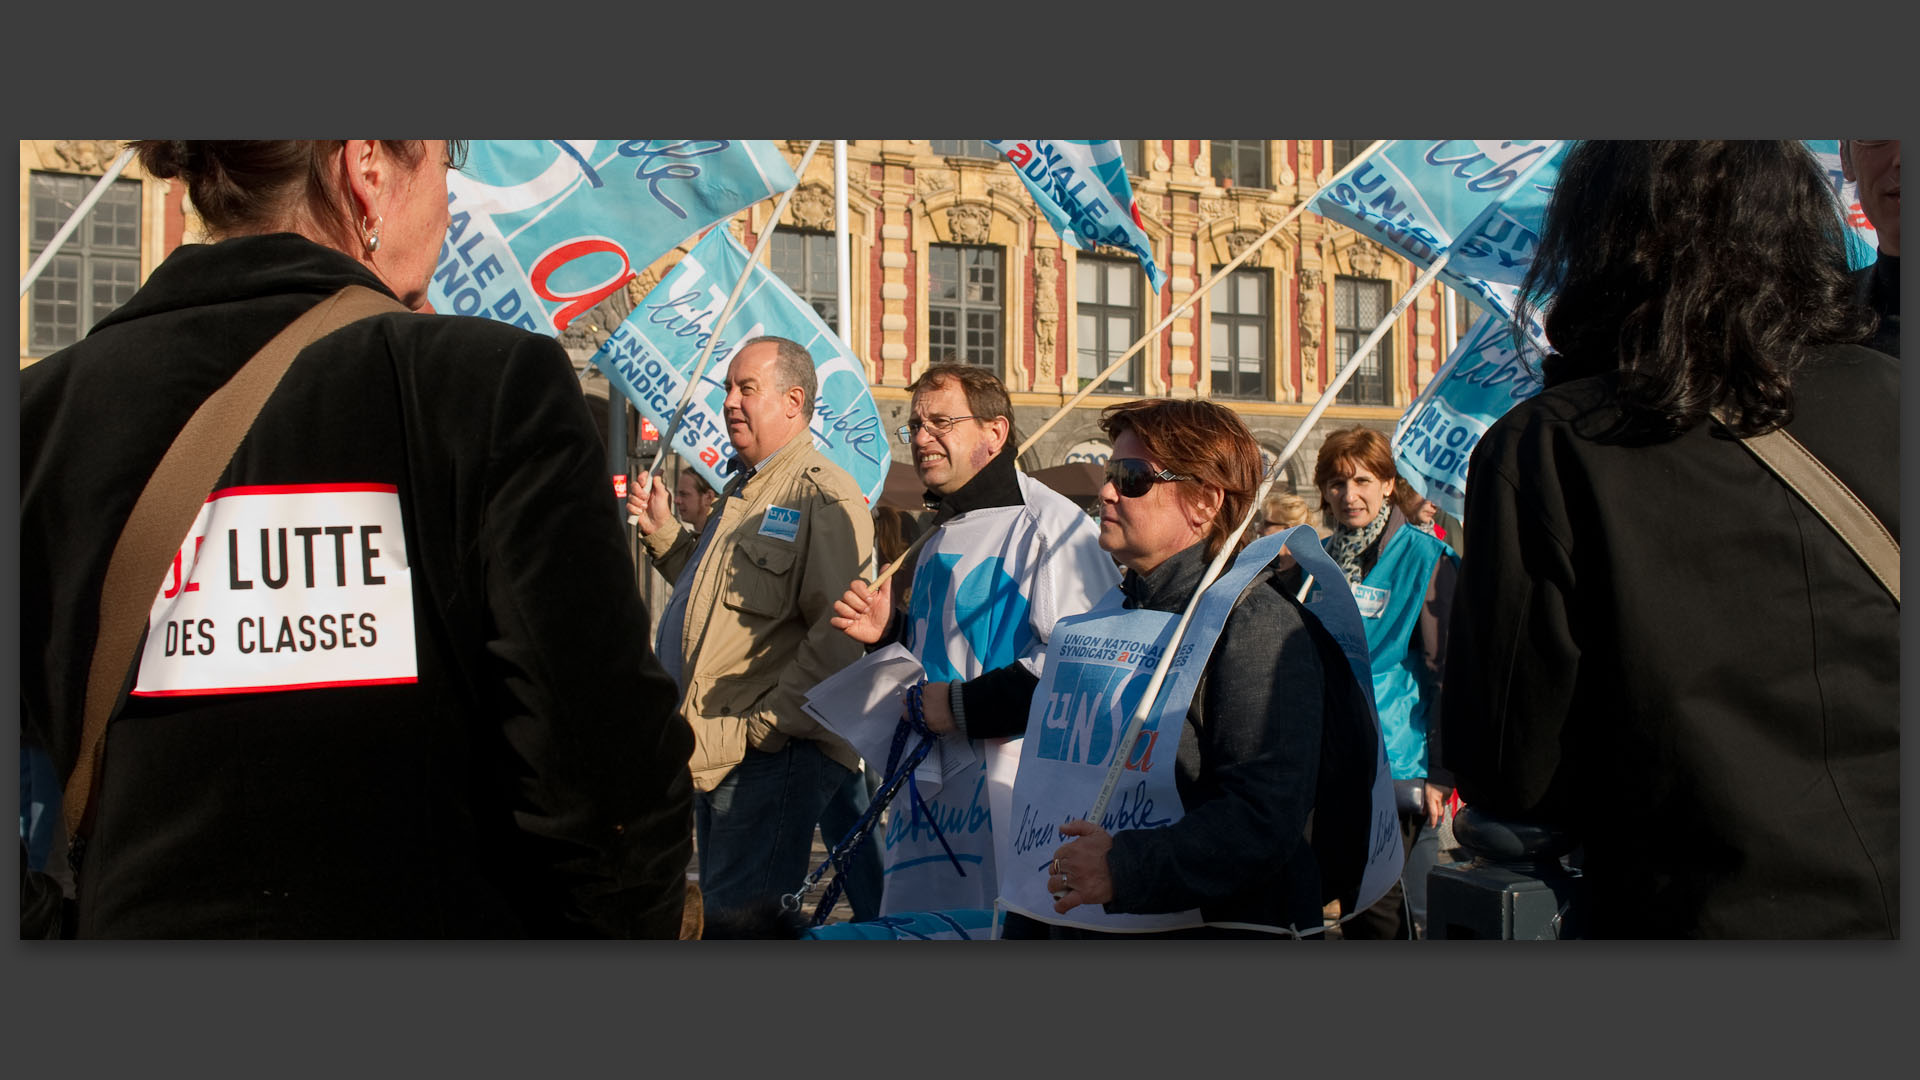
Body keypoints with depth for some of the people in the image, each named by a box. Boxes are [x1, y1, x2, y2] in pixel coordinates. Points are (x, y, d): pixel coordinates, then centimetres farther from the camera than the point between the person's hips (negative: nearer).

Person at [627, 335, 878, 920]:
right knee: (722, 908, 18)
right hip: (713, 758, 10)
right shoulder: (742, 490, 19)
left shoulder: (823, 495, -13)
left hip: (774, 759, -10)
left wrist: (761, 730, -20)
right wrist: (663, 532, 16)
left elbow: (837, 638, -22)